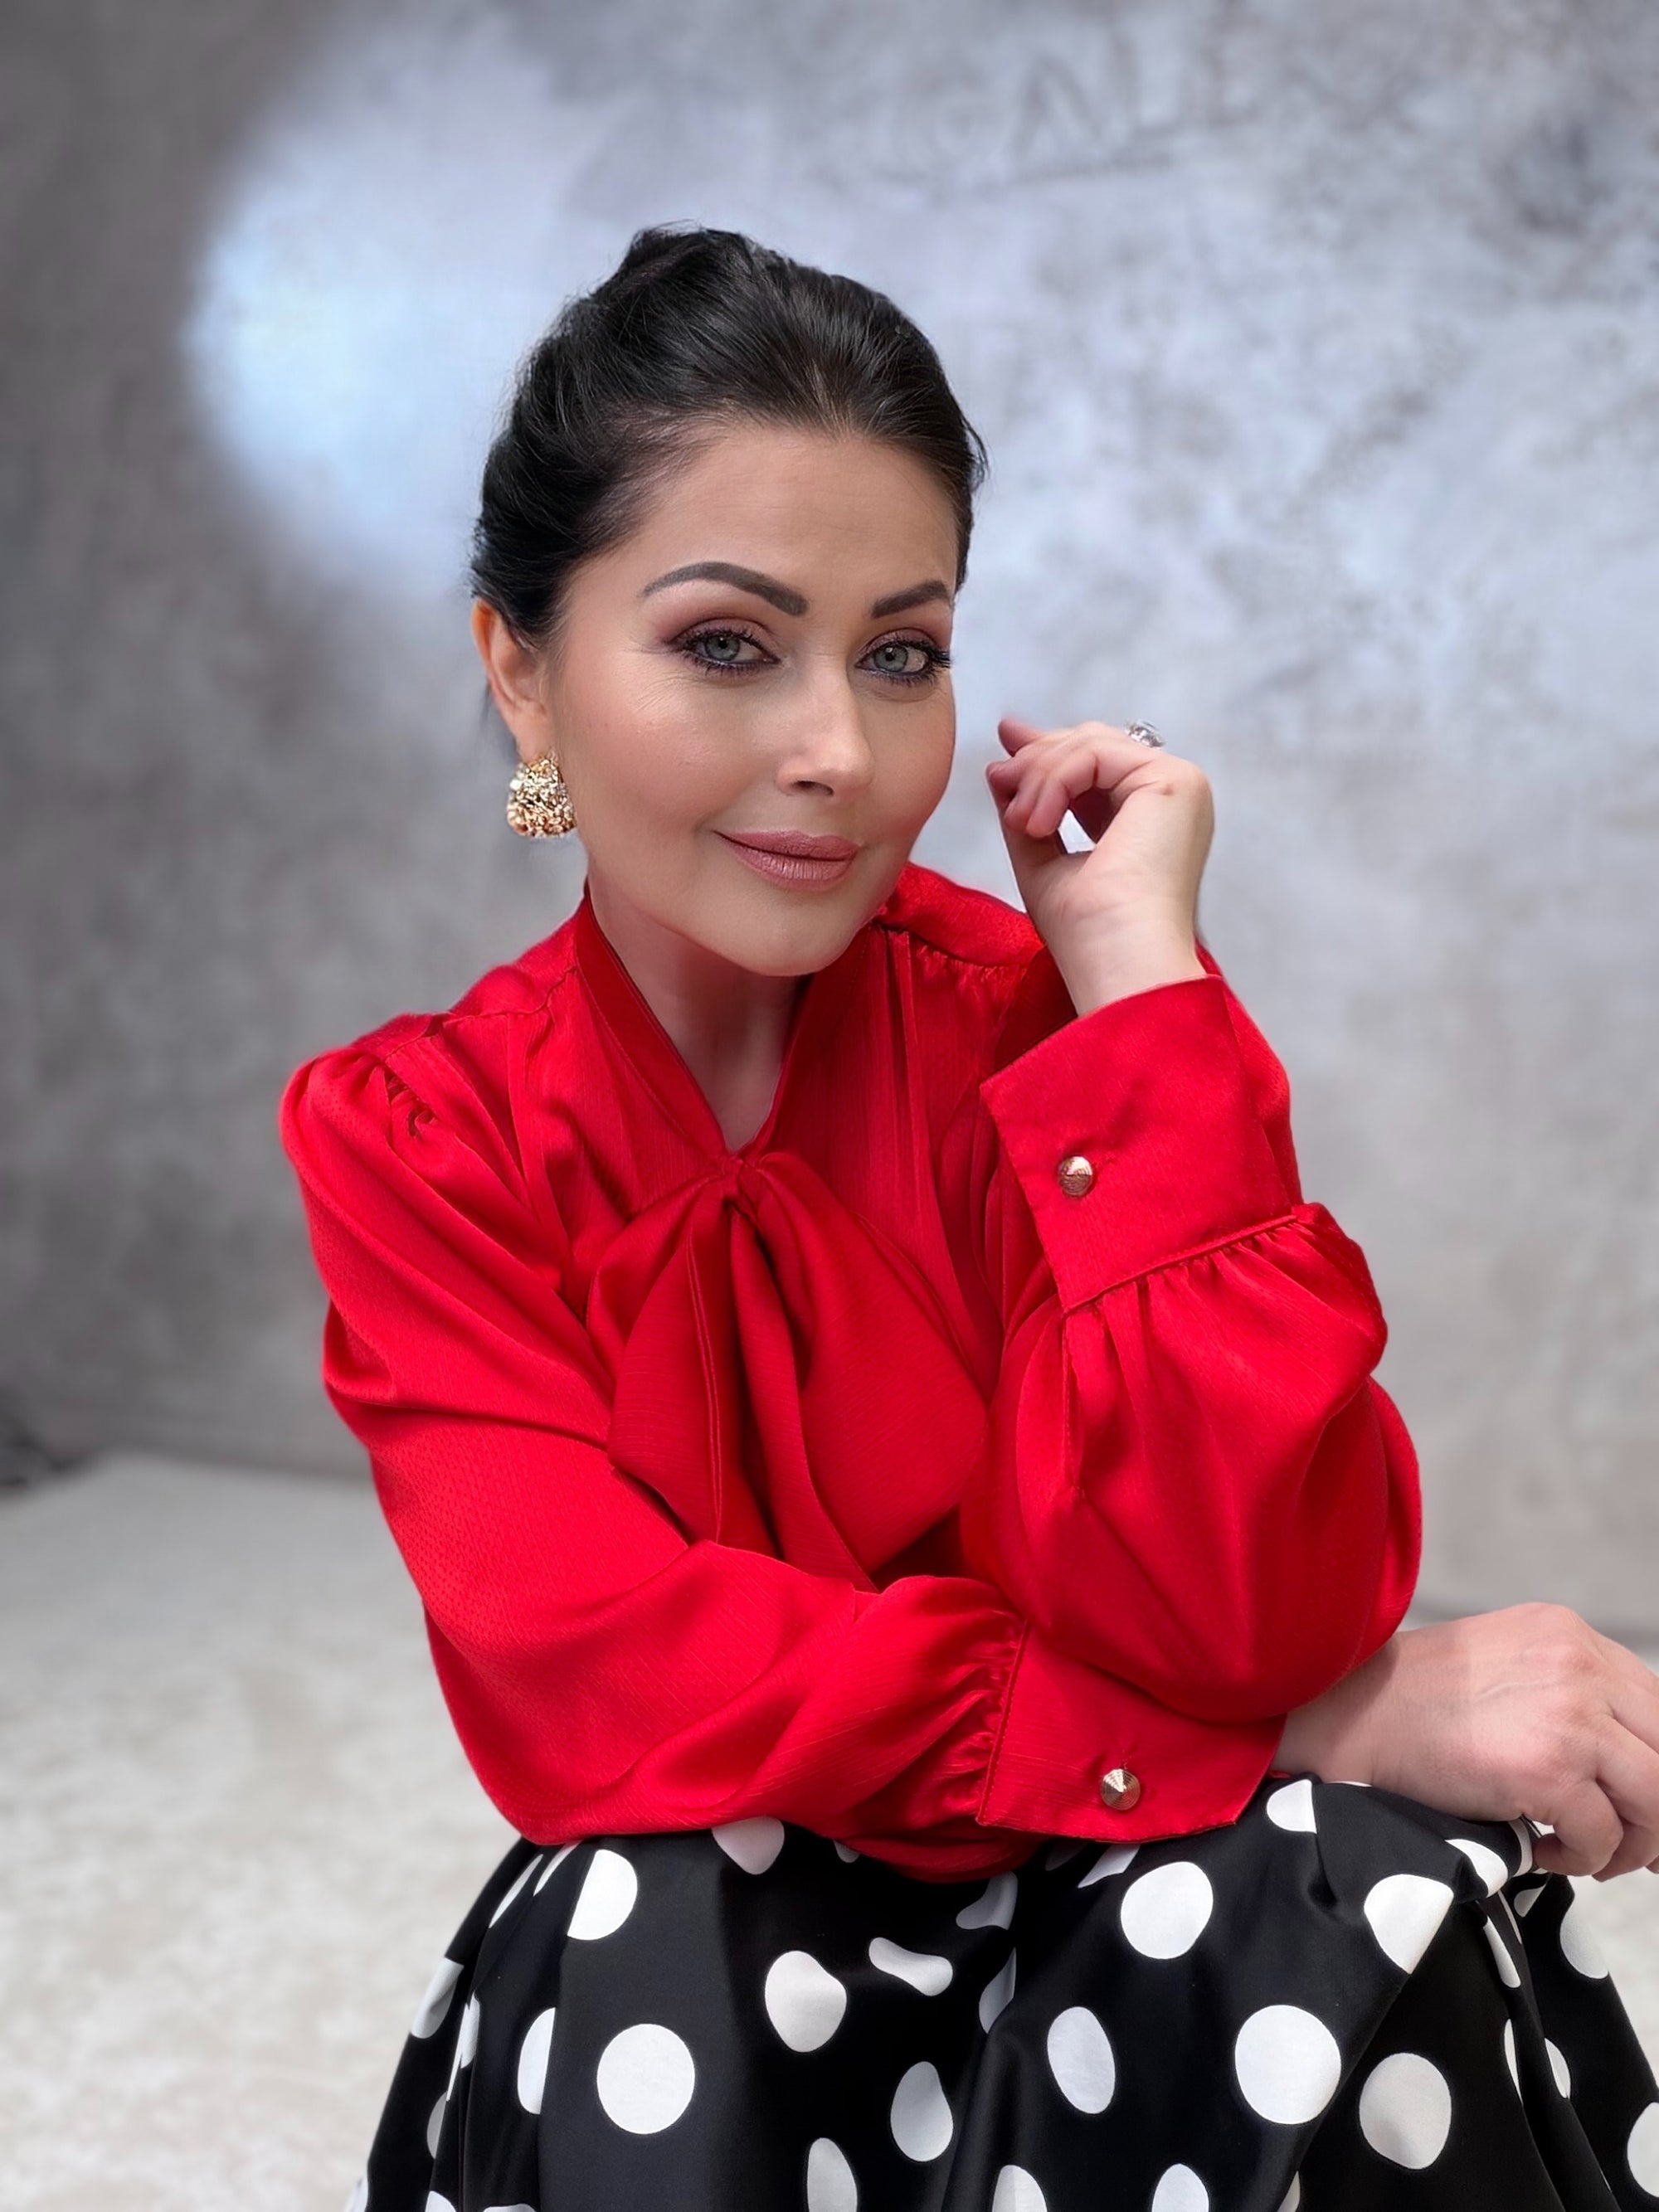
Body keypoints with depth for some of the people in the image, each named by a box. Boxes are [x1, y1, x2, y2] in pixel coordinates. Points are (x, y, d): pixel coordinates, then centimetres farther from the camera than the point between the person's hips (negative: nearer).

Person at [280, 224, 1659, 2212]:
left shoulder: (1031, 1012, -11)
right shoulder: (410, 1139, -8)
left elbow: (1240, 1612, -22)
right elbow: (596, 1689, -20)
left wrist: (1138, 969, -23)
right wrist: (1328, 1715, -25)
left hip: (1159, 1944, 1)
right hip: (711, 1975, 0)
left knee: (1362, 1888, -30)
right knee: (657, 1930, -33)